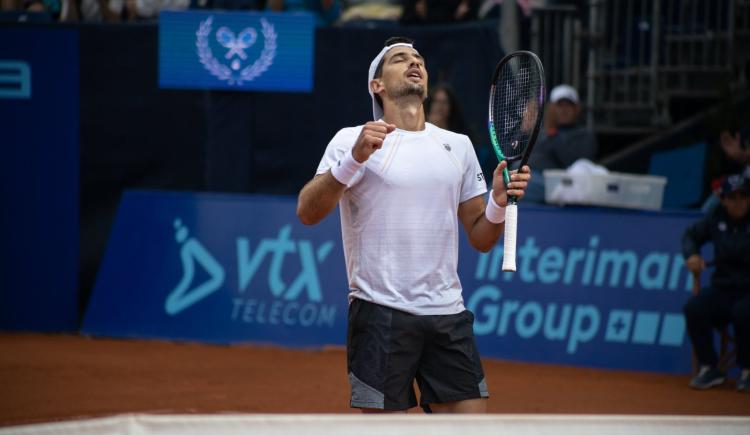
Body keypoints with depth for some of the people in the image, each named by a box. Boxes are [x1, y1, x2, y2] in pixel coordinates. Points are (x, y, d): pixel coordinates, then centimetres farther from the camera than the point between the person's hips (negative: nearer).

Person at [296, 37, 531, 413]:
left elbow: (480, 239, 17)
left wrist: (499, 202, -3)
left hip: (448, 314, 4)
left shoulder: (458, 145, 15)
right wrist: (355, 159, -26)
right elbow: (308, 213, -14)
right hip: (381, 312, -4)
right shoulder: (354, 140, 0)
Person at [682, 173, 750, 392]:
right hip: (723, 290, 4)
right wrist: (692, 254, 6)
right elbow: (691, 234, 25)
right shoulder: (716, 220, 8)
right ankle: (709, 368, -9)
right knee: (693, 308, -23)